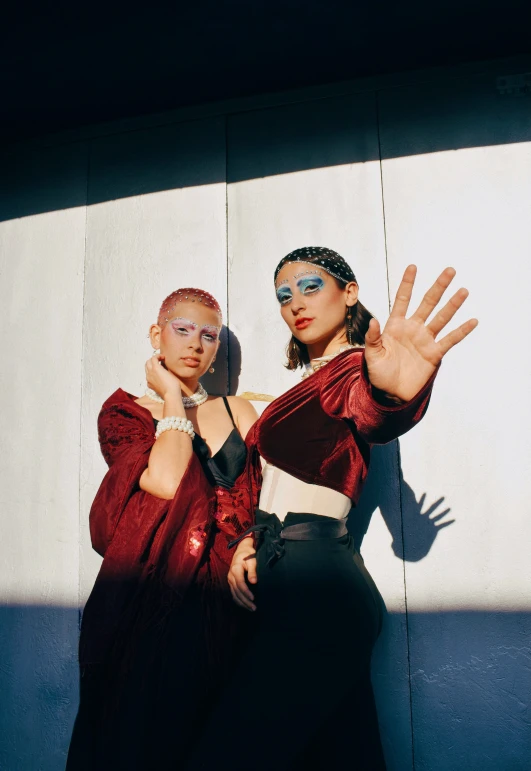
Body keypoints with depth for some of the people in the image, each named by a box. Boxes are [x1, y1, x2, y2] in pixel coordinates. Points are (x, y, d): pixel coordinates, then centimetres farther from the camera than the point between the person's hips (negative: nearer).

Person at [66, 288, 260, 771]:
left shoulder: (237, 411, 15)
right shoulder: (124, 412, 5)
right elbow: (168, 483, -14)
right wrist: (173, 397, -3)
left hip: (224, 598, 3)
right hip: (149, 597, -3)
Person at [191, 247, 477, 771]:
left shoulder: (352, 369, -9)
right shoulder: (314, 379, 18)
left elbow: (373, 417, -35)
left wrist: (390, 392, -58)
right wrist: (248, 541, 3)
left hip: (311, 583, -9)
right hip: (286, 579, 9)